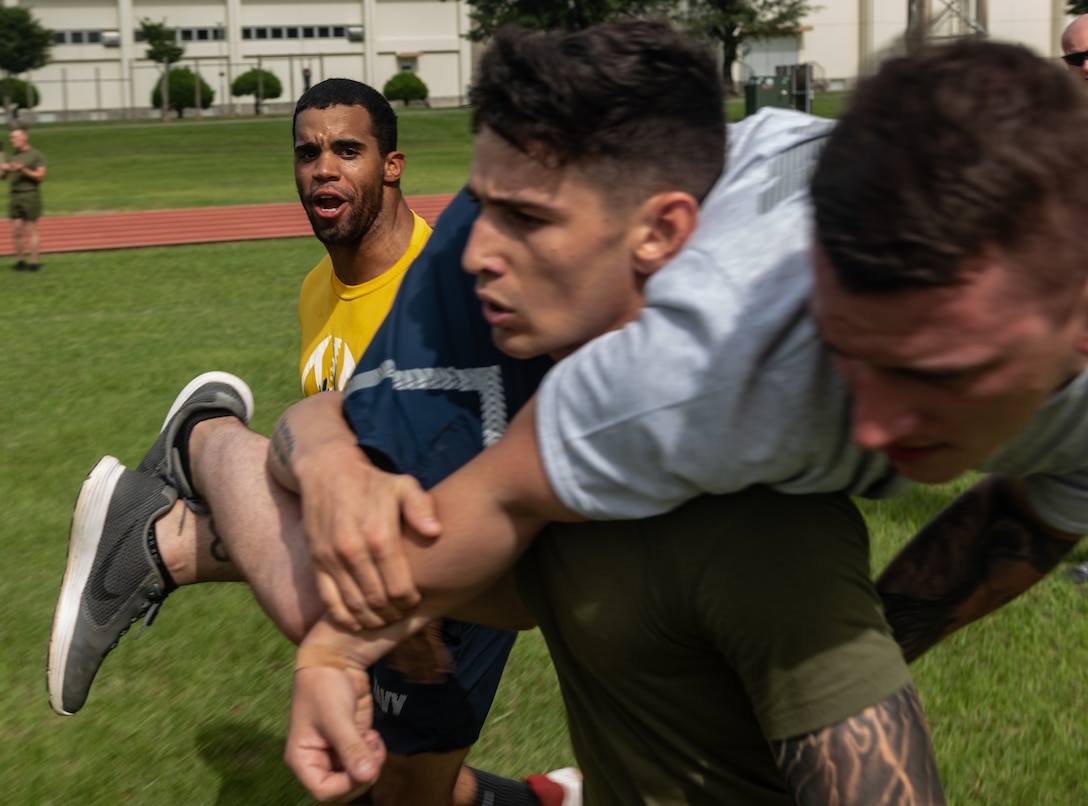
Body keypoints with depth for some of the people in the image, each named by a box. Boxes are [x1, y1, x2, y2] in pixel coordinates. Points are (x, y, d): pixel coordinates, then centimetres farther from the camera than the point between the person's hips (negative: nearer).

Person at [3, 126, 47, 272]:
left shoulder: (36, 155, -2)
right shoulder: (13, 157, 15)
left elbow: (40, 176, -9)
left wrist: (23, 170, -20)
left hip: (30, 195, -6)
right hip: (15, 196, 6)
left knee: (31, 231, -3)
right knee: (16, 231, 3)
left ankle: (33, 262, 1)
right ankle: (20, 261, 10)